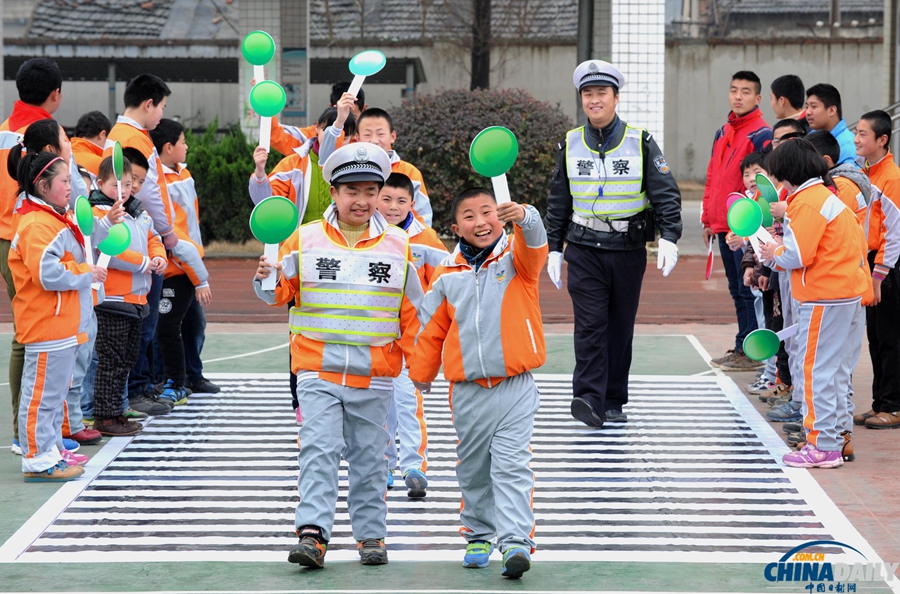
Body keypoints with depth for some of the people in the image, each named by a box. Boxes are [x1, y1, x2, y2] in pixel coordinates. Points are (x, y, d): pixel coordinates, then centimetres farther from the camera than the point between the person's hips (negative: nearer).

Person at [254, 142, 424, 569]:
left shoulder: (398, 246, 5)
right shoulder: (305, 240, 2)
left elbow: (412, 310, 11)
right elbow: (281, 293, 4)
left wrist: (418, 358, 8)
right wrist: (268, 279, -17)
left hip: (374, 374, 1)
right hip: (318, 369, -1)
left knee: (369, 457, 9)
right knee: (318, 450, -11)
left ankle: (371, 535, 18)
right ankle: (313, 534, -15)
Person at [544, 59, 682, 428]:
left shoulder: (640, 143, 0)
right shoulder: (570, 145, 6)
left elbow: (666, 194, -3)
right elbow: (558, 202, 13)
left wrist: (669, 239, -16)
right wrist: (553, 249, 10)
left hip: (628, 251, 0)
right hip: (584, 249, 0)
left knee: (621, 328, 6)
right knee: (590, 324, -12)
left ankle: (613, 402, 15)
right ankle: (588, 398, -18)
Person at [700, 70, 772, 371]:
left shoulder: (762, 135, -9)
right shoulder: (723, 133, 16)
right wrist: (708, 219, 17)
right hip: (723, 228, 8)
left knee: (748, 290, -5)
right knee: (736, 290, 12)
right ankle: (741, 348, 18)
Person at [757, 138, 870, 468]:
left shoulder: (806, 202, -15)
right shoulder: (827, 196, 17)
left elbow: (799, 255, -20)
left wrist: (775, 253, -2)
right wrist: (781, 251, 11)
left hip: (825, 299, -10)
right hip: (850, 292, 10)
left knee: (817, 370, -5)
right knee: (836, 372, 15)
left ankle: (823, 447, -3)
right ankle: (837, 437, 21)